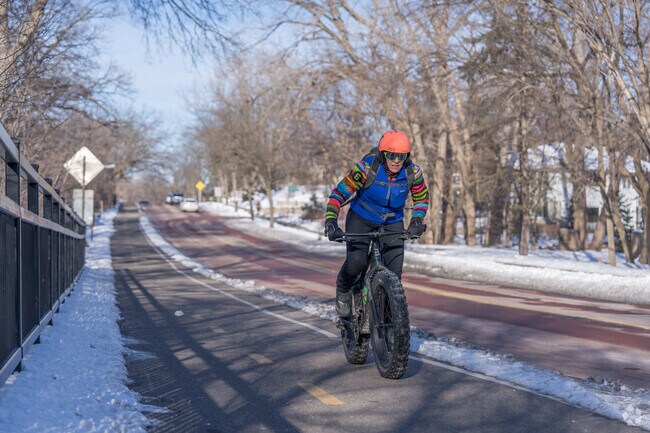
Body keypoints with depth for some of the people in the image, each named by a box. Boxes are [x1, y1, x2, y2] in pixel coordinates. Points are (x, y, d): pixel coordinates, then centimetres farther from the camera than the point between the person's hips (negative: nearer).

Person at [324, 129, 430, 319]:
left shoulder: (413, 172, -17)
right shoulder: (367, 168, -26)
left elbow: (422, 197, 2)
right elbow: (339, 193, -23)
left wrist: (417, 219, -15)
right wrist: (330, 221, -34)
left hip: (392, 222, 3)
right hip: (361, 218, -3)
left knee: (394, 271, -10)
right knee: (356, 262, -22)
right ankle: (343, 291, 10)